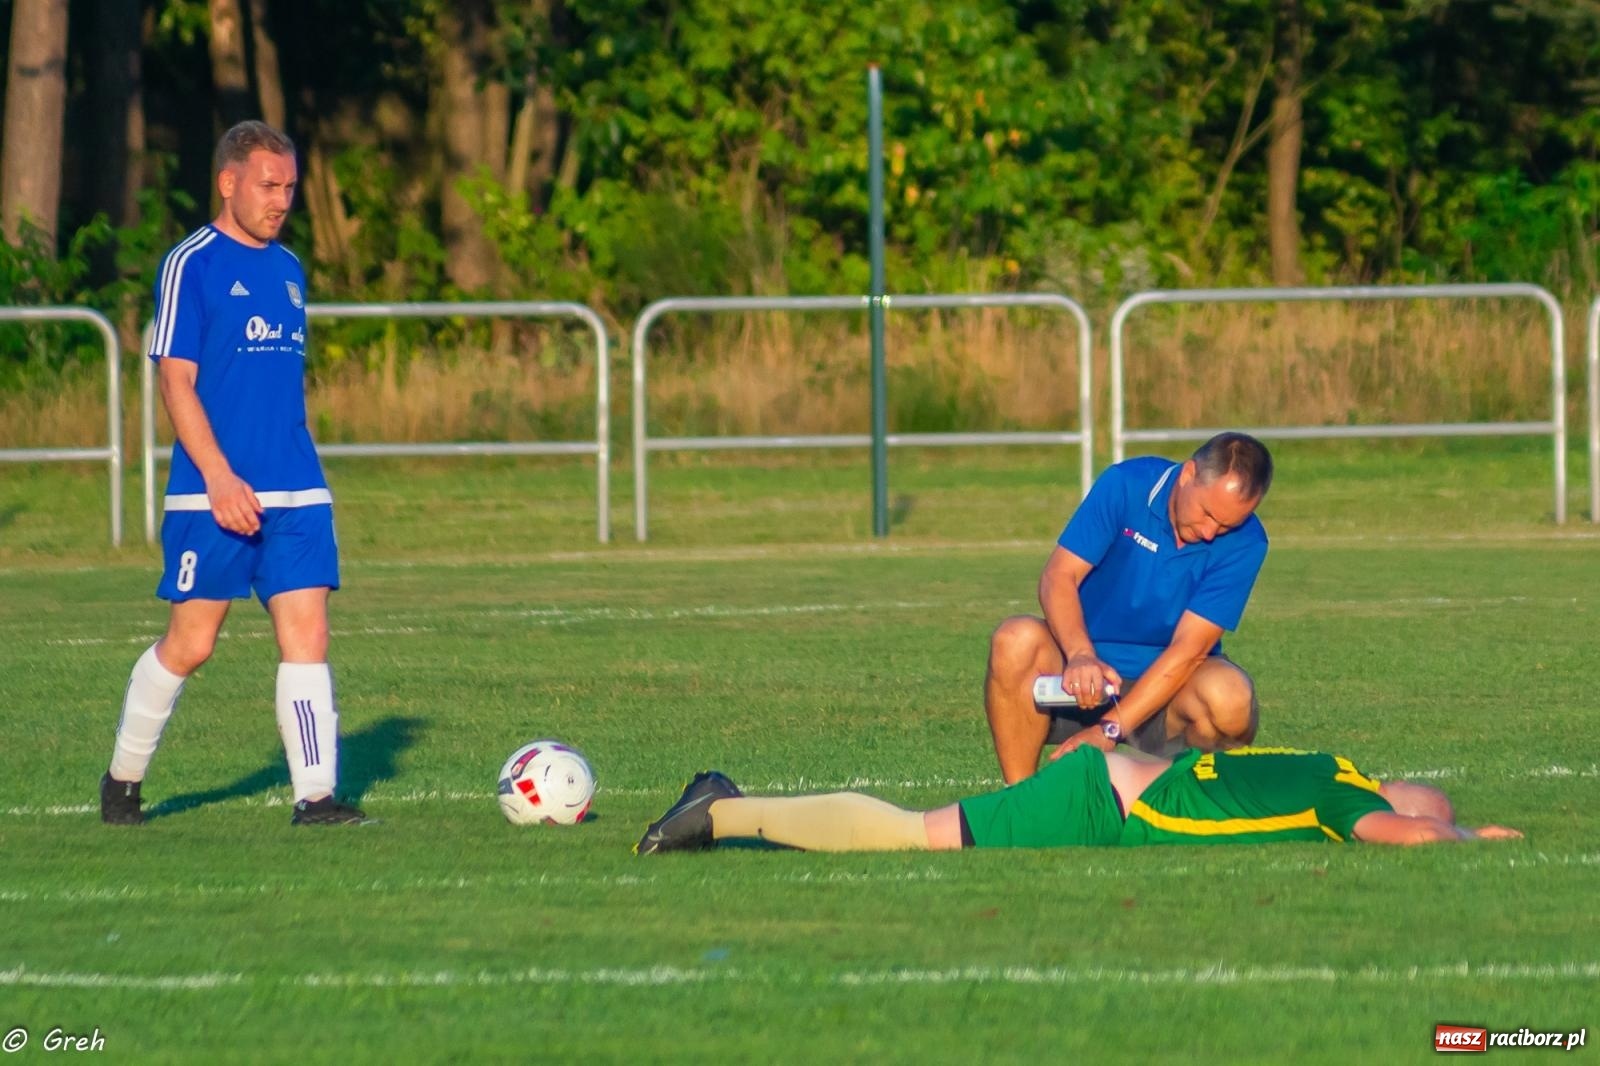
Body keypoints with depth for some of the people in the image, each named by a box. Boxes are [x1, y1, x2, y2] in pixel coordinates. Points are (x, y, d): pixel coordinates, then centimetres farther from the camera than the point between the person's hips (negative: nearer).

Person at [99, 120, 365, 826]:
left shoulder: (288, 270, 16)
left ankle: (316, 796, -8)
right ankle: (123, 780, 19)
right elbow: (176, 379, -10)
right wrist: (221, 478, -18)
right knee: (189, 643, 0)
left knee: (306, 635, -5)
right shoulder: (190, 265, -5)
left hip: (296, 494, 6)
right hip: (214, 495, -6)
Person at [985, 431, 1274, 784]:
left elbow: (1189, 647, -20)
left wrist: (1110, 730, -29)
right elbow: (1059, 577, -17)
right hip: (1090, 664, 0)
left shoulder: (1245, 541, -14)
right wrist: (1080, 656, -38)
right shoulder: (1125, 485, -12)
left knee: (1229, 695, -34)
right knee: (1017, 640, -31)